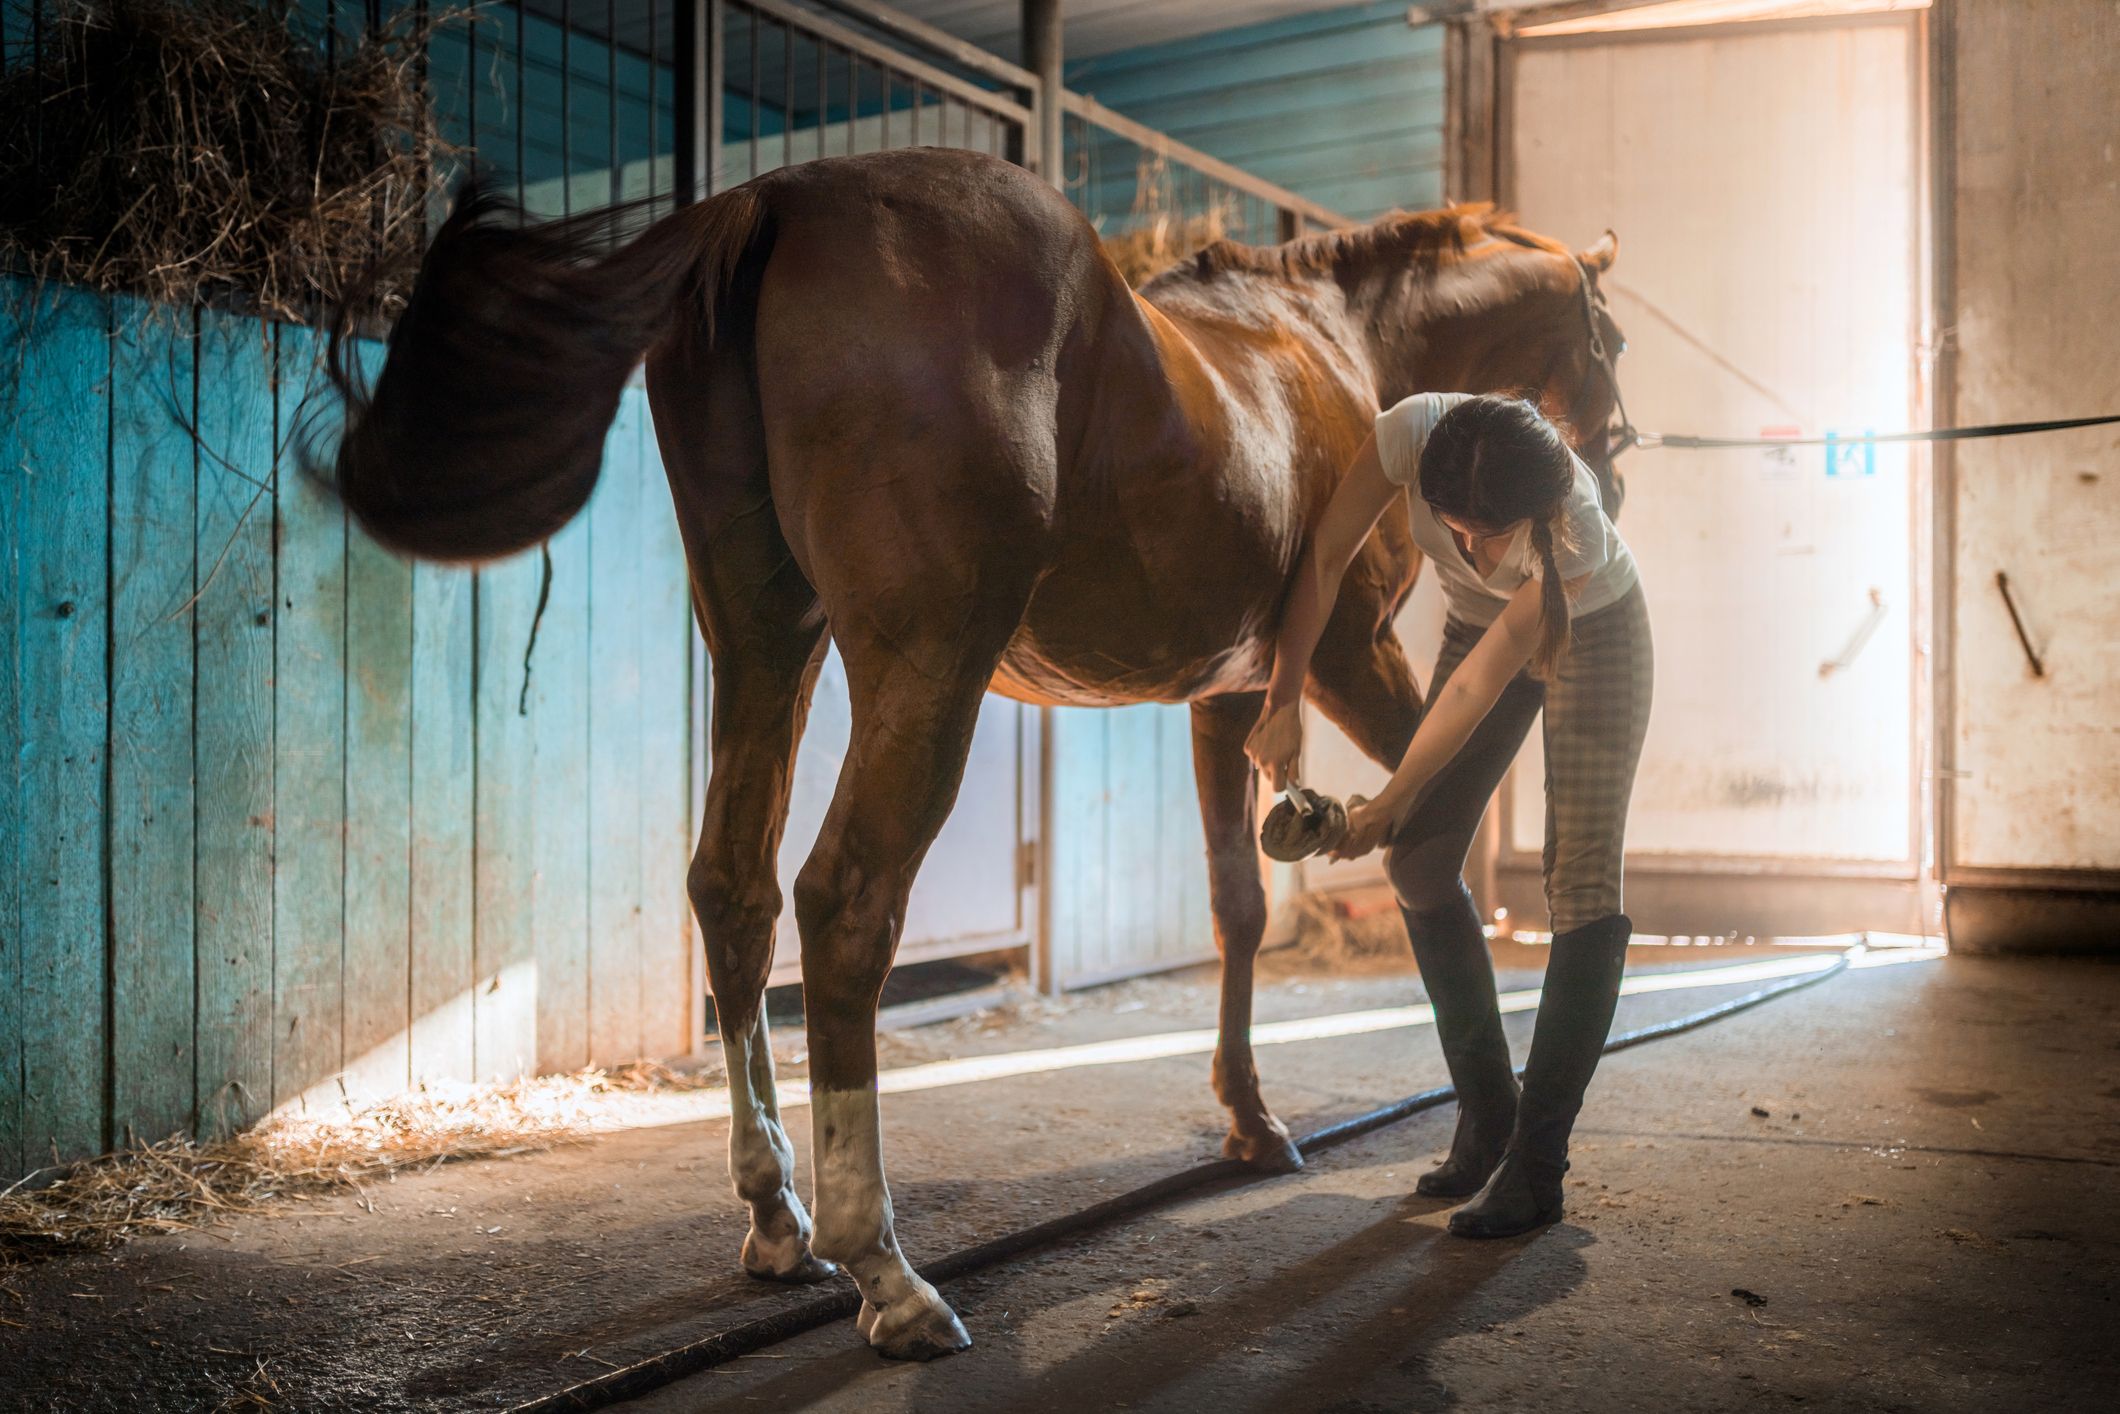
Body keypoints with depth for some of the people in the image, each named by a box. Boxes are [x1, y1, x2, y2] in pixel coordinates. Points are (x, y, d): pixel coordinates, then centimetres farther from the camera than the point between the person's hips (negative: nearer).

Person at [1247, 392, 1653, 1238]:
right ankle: (1487, 1120, 11)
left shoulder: (1574, 529, -39)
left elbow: (1480, 684, -31)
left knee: (1581, 883, -14)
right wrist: (1285, 698, -21)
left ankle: (1535, 1167, -10)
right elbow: (1326, 558, -19)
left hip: (1590, 636, -4)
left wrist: (1389, 806, -22)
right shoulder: (1413, 433, -32)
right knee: (1420, 862, -2)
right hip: (1478, 626, 5)